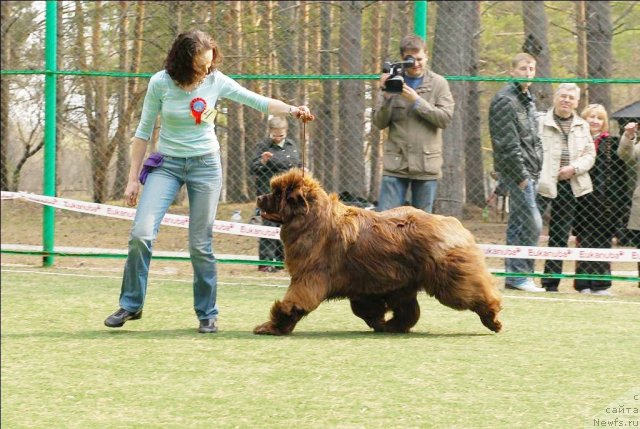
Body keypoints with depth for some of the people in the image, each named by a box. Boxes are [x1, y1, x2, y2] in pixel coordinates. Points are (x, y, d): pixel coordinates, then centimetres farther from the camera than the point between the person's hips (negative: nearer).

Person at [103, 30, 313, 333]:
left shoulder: (216, 81, -7)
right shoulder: (161, 83, -10)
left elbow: (258, 101, -4)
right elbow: (143, 132, -2)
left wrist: (292, 110, -22)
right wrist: (133, 179, -1)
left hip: (205, 164, 0)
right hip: (166, 164, 0)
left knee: (200, 245, -1)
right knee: (141, 232, -14)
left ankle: (207, 314, 12)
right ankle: (130, 305, 1)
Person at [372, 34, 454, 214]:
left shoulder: (438, 83, 3)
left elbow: (445, 118, -6)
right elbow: (379, 123, 3)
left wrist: (416, 101, -14)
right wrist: (386, 96, -13)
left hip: (426, 165, 0)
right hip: (395, 164, 0)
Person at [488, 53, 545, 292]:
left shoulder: (527, 99, 19)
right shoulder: (505, 100, -11)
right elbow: (507, 143, -17)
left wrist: (537, 169, 15)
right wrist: (521, 175, -18)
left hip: (529, 172, 9)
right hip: (515, 171, -9)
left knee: (518, 224, 10)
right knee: (532, 223, -12)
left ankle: (514, 275, 12)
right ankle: (519, 275, -9)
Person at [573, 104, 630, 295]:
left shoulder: (611, 143, 7)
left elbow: (621, 171, 6)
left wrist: (619, 201, -1)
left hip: (605, 201, 1)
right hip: (583, 200, -1)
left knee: (602, 241, 2)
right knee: (584, 241, 1)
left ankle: (600, 284, 6)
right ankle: (583, 284, 5)